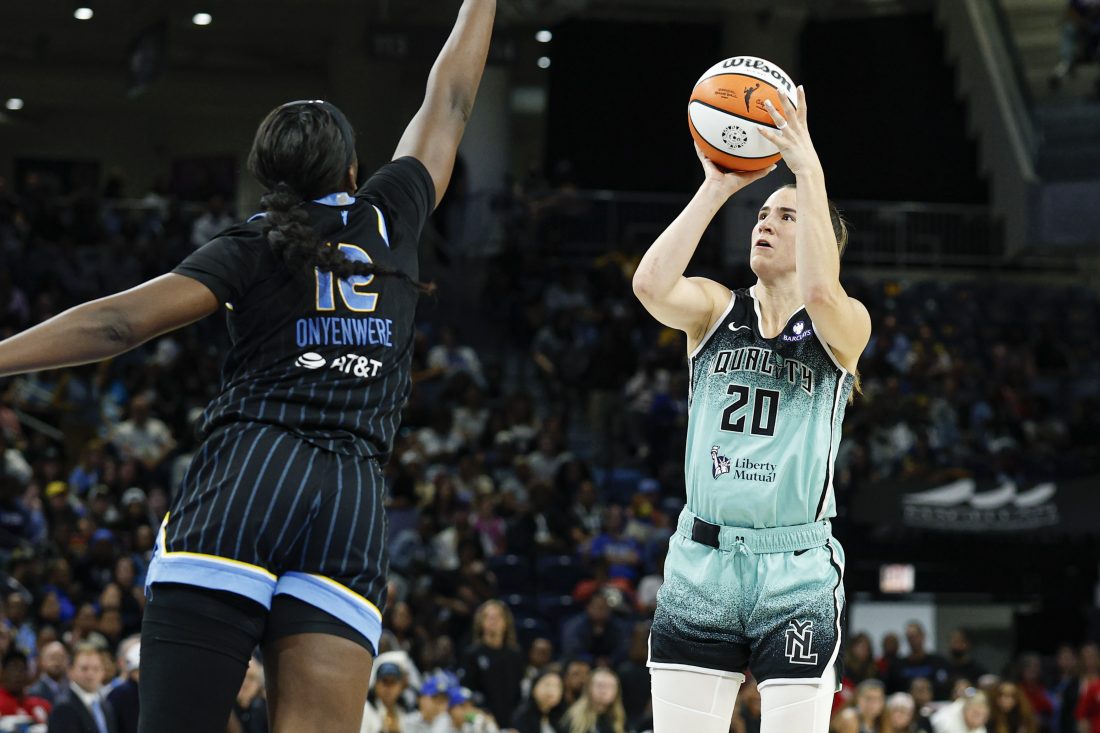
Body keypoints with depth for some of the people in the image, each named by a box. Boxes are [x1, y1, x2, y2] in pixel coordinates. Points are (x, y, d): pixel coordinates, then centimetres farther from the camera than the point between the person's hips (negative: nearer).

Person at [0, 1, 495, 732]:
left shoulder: (252, 248, 10)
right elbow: (448, 104, 30)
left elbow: (118, 322, -2)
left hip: (241, 486, -1)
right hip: (353, 506, 2)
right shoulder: (389, 218, 15)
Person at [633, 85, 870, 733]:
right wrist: (716, 188, -12)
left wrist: (808, 171, -21)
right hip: (701, 564, 2)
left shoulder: (844, 325, 2)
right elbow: (651, 284, -13)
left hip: (797, 575, -2)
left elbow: (820, 290, -22)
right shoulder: (715, 309, 9)